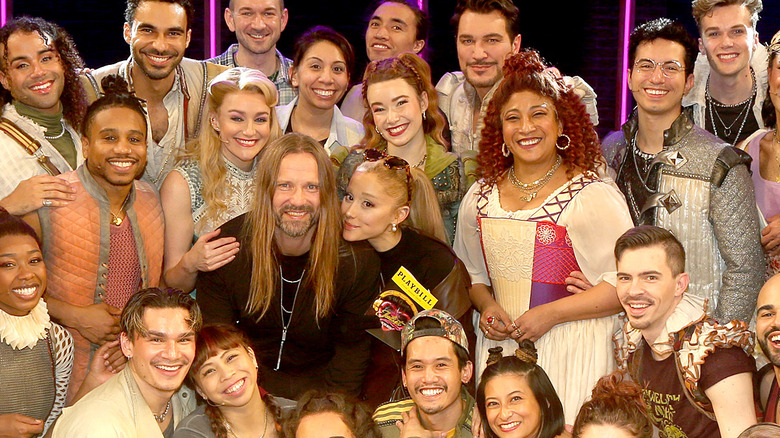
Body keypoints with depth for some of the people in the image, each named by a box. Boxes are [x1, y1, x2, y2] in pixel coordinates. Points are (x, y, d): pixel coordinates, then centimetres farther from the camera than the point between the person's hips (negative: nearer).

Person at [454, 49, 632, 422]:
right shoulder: (479, 198, 9)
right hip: (500, 349, 4)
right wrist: (486, 305, 0)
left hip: (571, 352, -4)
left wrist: (550, 314, -16)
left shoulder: (594, 195, -8)